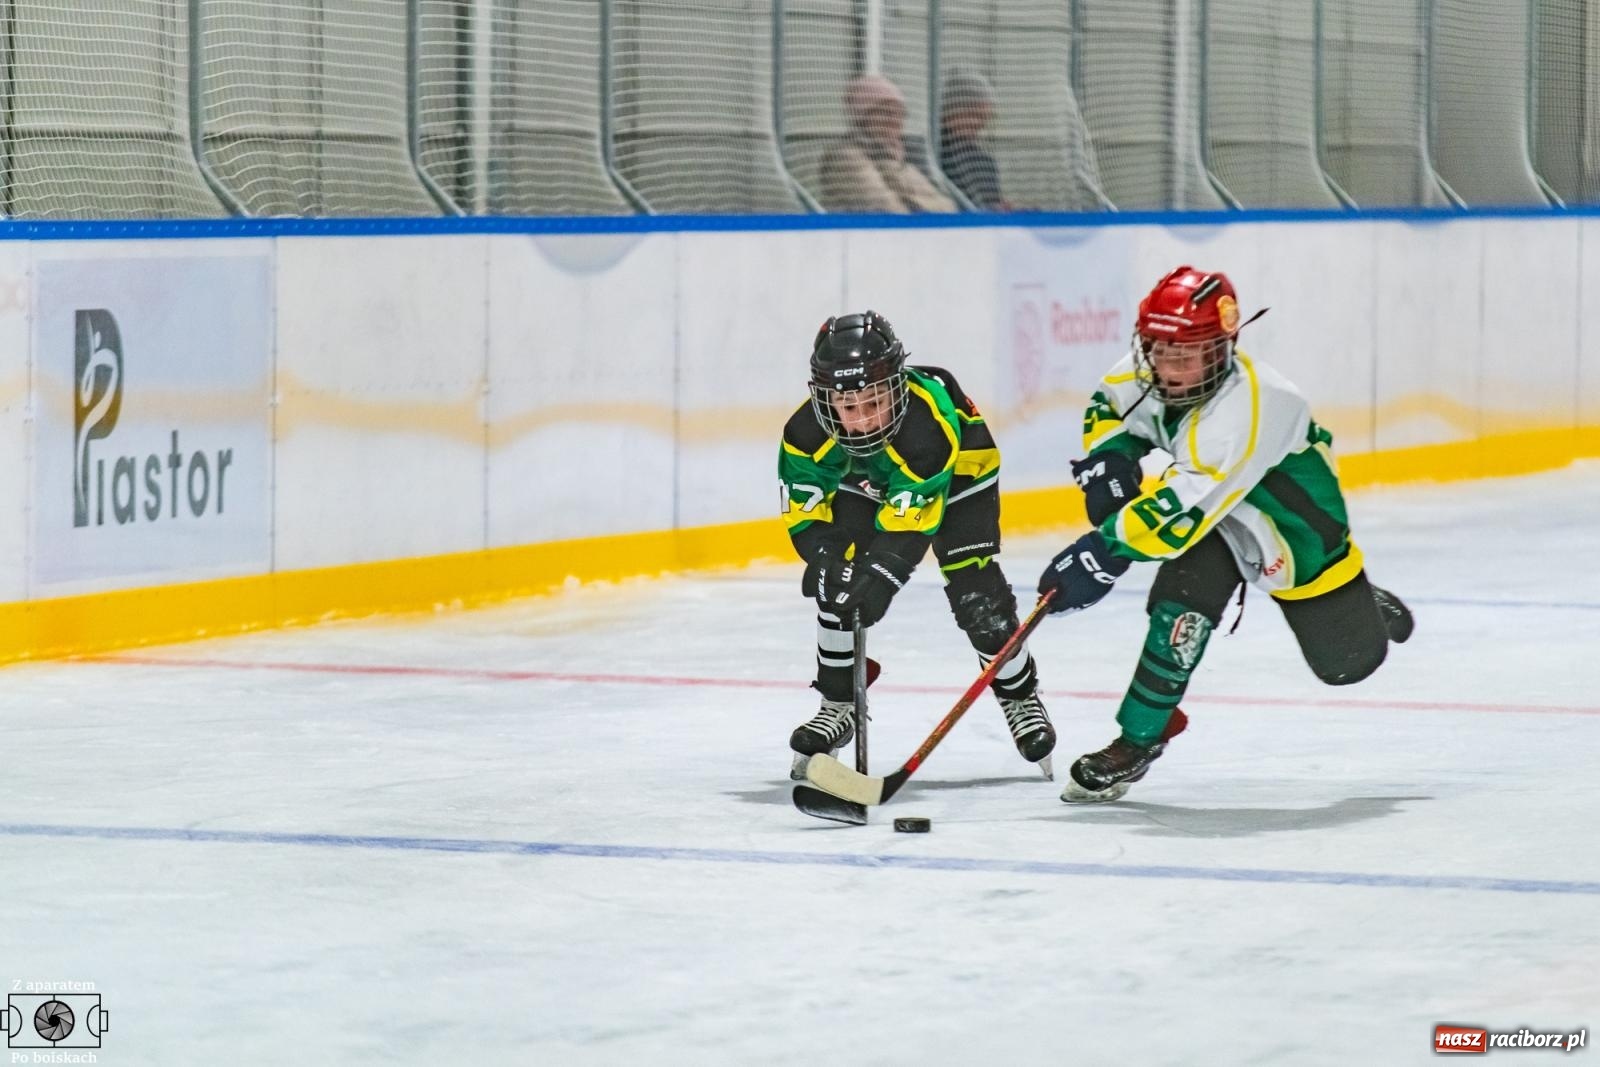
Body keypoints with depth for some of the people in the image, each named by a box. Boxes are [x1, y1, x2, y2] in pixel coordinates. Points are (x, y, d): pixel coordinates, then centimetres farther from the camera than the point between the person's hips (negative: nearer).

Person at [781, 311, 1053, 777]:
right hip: (865, 482, 4)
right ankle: (837, 704, 6)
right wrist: (826, 555, -42)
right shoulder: (807, 433, -32)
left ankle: (1020, 696, 12)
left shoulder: (930, 419, -44)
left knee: (976, 594, -11)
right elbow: (804, 508, -23)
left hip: (959, 477, -4)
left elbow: (911, 518, -44)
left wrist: (883, 572, -56)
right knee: (839, 584, -11)